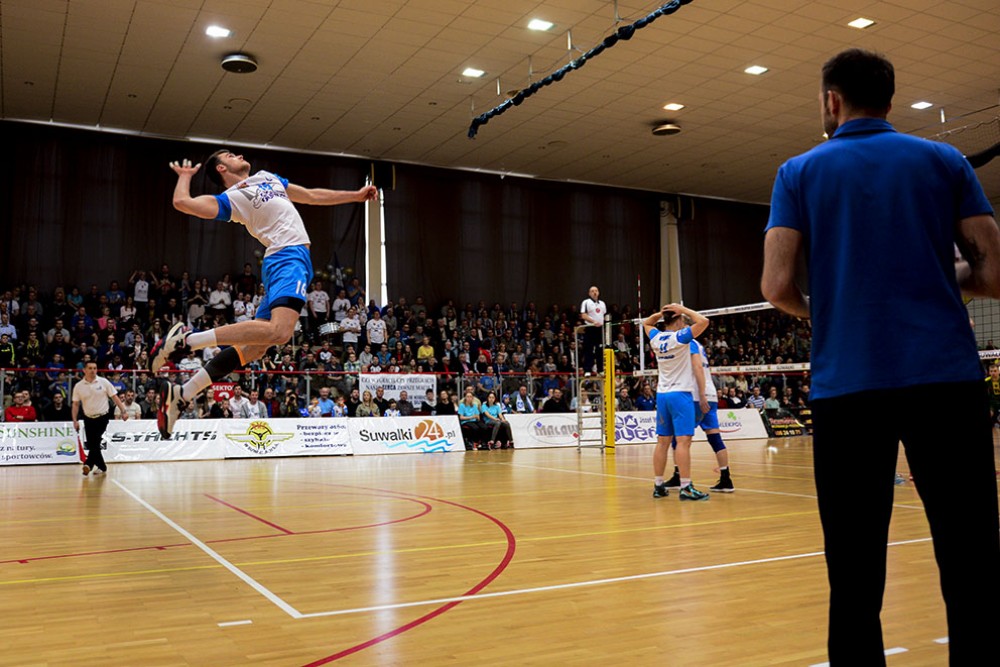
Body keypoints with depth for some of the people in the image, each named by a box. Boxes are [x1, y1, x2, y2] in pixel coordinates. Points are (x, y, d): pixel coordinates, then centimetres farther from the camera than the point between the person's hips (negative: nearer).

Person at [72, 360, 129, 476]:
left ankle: (89, 464, -21)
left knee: (95, 442, -17)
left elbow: (114, 397, 0)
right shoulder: (78, 386, 1)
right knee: (90, 444, 2)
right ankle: (102, 467, 16)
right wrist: (75, 420, -1)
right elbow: (76, 404, 7)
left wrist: (124, 410, -9)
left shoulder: (103, 382, -3)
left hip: (103, 417, -3)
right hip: (88, 419, 3)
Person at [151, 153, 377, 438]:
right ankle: (187, 338, -27)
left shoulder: (268, 177, 29)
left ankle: (181, 394, 5)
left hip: (297, 260, 8)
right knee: (278, 331, -32)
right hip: (288, 257, -7)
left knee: (254, 346, 2)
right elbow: (182, 202, -11)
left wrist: (356, 195, 34)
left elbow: (313, 195, 35)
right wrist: (185, 175, 10)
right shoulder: (230, 199, 3)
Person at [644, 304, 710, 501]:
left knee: (663, 441, 9)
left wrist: (661, 313, 16)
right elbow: (703, 321, -17)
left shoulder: (656, 338, 8)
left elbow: (646, 323, 29)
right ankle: (686, 488, -12)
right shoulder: (680, 337, -11)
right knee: (683, 441, -9)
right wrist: (683, 309, -7)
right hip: (680, 394, -7)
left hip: (662, 395, 7)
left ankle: (658, 485, 12)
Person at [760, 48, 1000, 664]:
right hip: (947, 380, 1)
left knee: (855, 581, 5)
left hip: (845, 386, 0)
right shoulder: (946, 161, 11)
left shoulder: (800, 173, 7)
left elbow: (778, 286, -3)